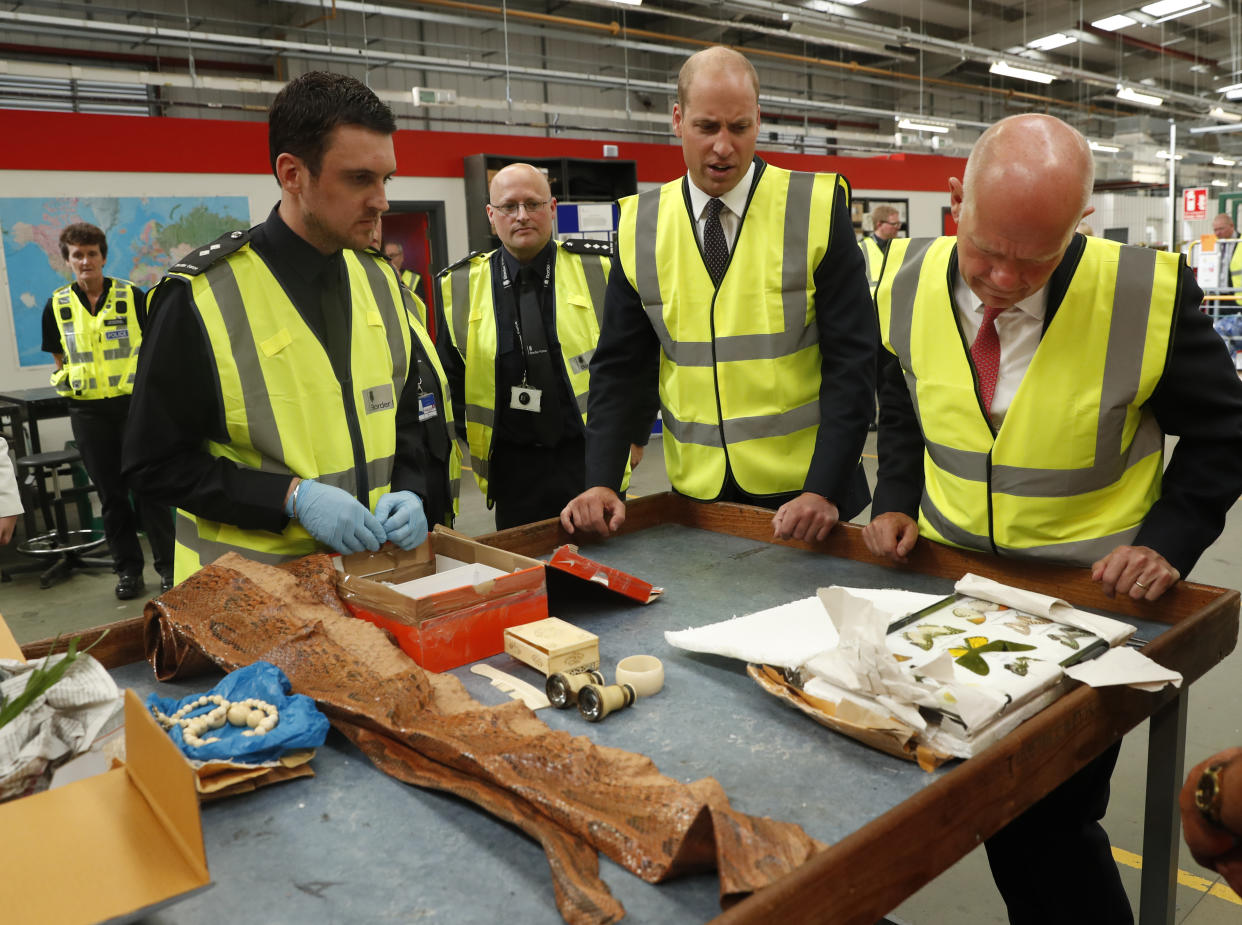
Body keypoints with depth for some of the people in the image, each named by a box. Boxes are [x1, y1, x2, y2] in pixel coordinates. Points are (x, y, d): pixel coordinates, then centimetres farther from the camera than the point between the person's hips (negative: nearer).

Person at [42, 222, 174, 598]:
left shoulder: (132, 296, -1)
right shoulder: (57, 306, 5)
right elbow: (60, 357, 15)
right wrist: (74, 384, 2)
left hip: (134, 404, -2)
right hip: (88, 412, 2)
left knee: (148, 487, -1)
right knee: (110, 493, 8)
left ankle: (168, 565, 9)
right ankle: (128, 569, 18)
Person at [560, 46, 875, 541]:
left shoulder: (816, 209, -7)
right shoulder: (641, 226, 0)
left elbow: (851, 358, -9)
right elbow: (620, 365, 2)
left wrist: (824, 488, -17)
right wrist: (601, 482, -10)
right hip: (697, 491, 2)